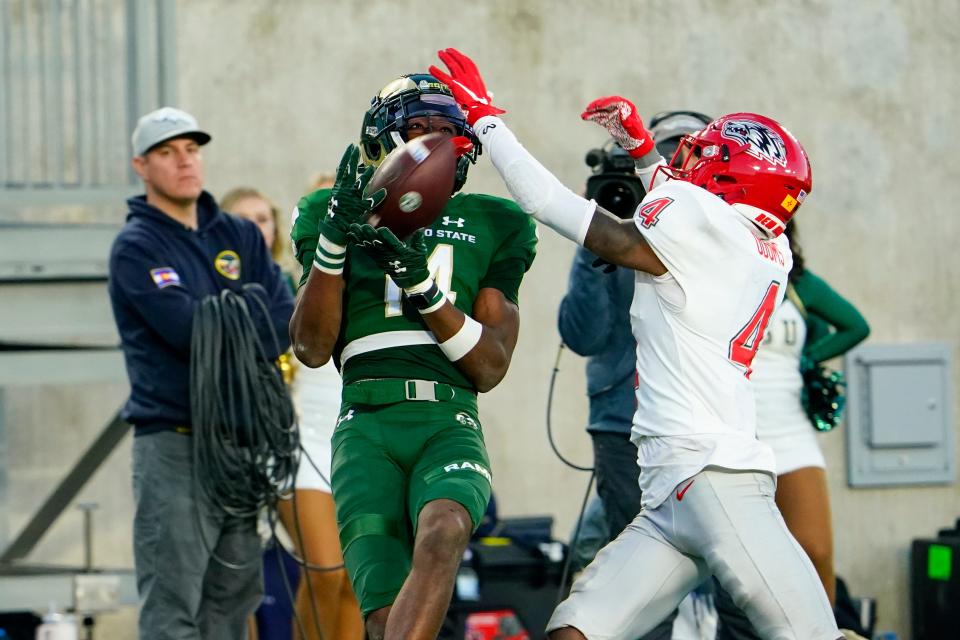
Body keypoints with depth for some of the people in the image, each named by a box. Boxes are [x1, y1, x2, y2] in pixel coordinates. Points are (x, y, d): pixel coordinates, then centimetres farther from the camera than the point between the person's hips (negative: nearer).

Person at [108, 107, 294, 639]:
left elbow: (284, 319, 4)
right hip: (174, 441, -6)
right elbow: (190, 328, -17)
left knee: (234, 597, 9)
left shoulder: (239, 236, 15)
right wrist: (252, 303, -2)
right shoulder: (136, 247, -4)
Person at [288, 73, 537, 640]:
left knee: (443, 533, -35)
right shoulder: (344, 215, 15)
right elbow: (312, 348, 6)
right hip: (367, 427, 0)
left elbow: (490, 369, 9)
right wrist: (334, 240, -6)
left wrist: (423, 285, -6)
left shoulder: (490, 228, 17)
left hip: (450, 426, 0)